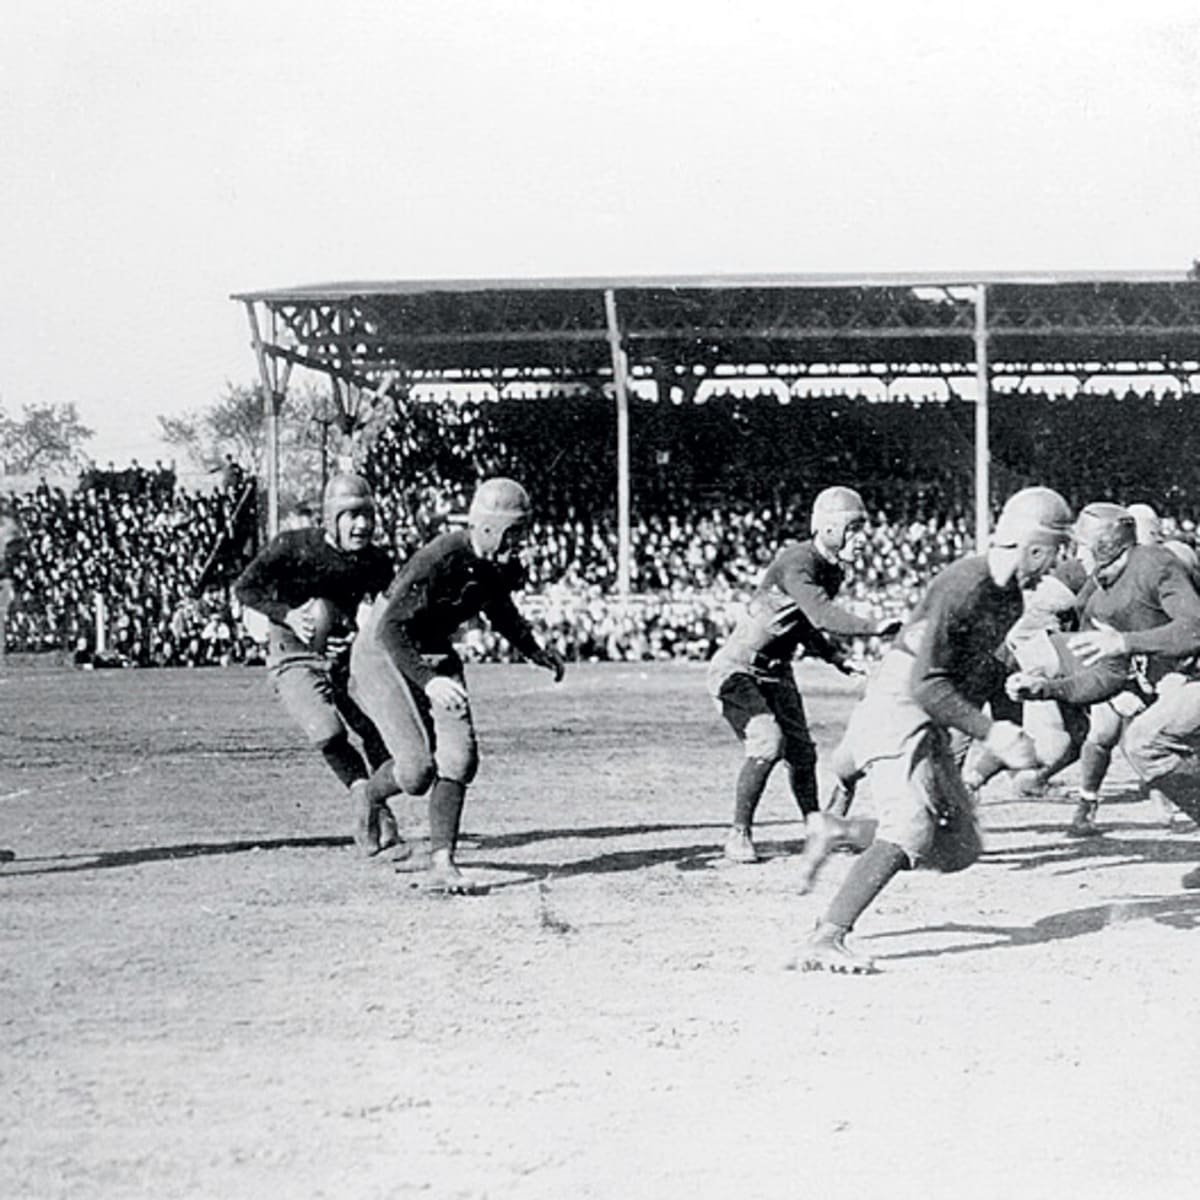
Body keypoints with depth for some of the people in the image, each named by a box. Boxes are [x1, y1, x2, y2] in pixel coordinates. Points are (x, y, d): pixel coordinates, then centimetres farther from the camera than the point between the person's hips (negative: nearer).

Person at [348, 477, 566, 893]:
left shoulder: (499, 564, -6)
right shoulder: (441, 559, -31)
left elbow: (500, 610, 18)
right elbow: (390, 628, -34)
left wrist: (536, 651, 8)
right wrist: (428, 680, -45)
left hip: (435, 654, 7)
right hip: (384, 652, -7)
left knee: (459, 757, -9)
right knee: (418, 768, -15)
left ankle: (441, 863, -4)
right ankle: (369, 798, 19)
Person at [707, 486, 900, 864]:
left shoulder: (833, 571, 4)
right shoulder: (796, 562, -25)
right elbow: (821, 616, -41)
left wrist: (833, 655, 7)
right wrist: (873, 628, -52)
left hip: (776, 673, 9)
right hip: (738, 669, -9)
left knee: (802, 753, 7)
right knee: (767, 742, -23)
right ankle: (739, 834, -12)